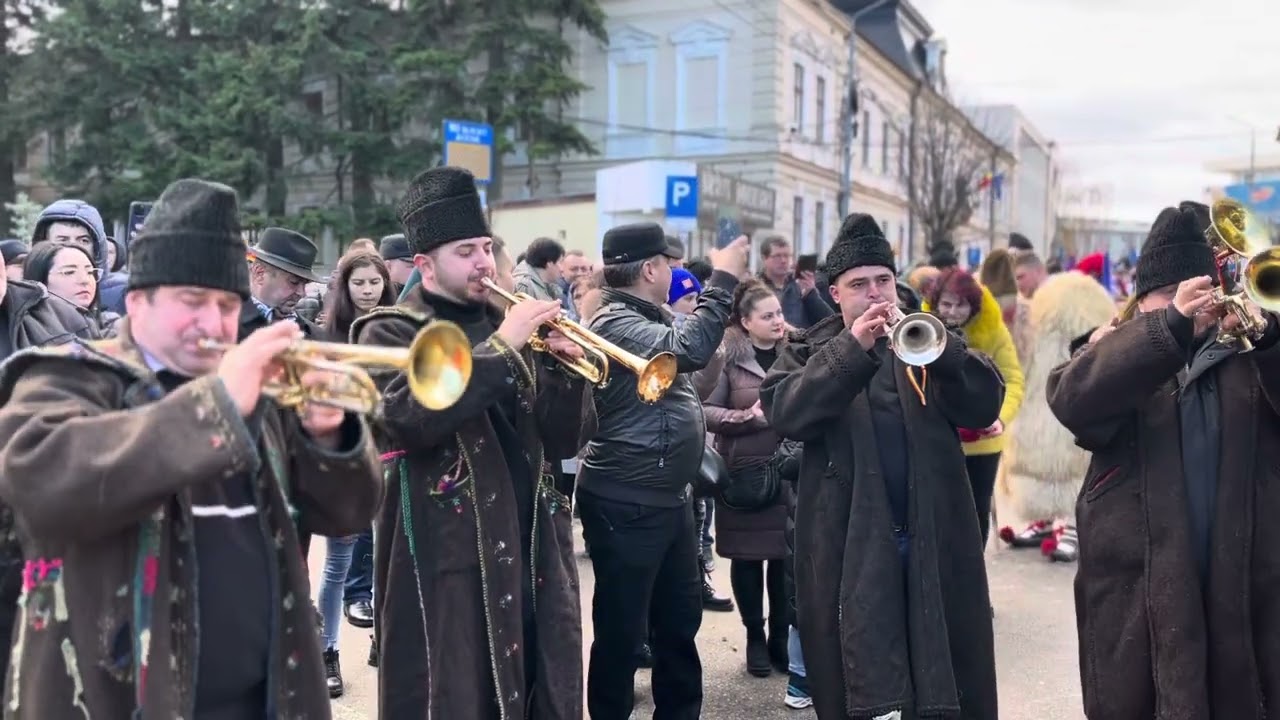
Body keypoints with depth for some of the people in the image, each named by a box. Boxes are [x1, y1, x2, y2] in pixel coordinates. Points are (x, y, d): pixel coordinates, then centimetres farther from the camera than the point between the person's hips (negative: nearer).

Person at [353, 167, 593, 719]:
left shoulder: (509, 326, 13)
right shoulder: (389, 334, -2)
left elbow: (562, 443, 9)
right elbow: (413, 417, -24)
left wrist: (564, 369, -8)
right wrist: (501, 348, -21)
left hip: (534, 554, 6)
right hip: (448, 561, -5)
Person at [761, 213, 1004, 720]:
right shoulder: (808, 351, 6)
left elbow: (985, 405, -3)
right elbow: (784, 414, -14)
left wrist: (940, 349, -21)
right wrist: (853, 349, -22)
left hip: (935, 539, 2)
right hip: (850, 544, -2)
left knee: (948, 679, 11)